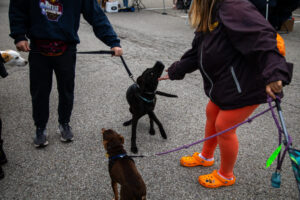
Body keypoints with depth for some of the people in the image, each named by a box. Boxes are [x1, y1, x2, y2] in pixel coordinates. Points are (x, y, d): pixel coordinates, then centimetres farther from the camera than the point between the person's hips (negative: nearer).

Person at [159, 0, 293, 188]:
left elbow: (261, 37, -33)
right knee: (211, 114, 22)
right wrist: (173, 72, 19)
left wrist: (273, 74, -44)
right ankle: (206, 157, 49)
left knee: (223, 127, 2)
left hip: (244, 85, -10)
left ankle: (226, 176, 28)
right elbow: (195, 54, 16)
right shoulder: (208, 19, 10)